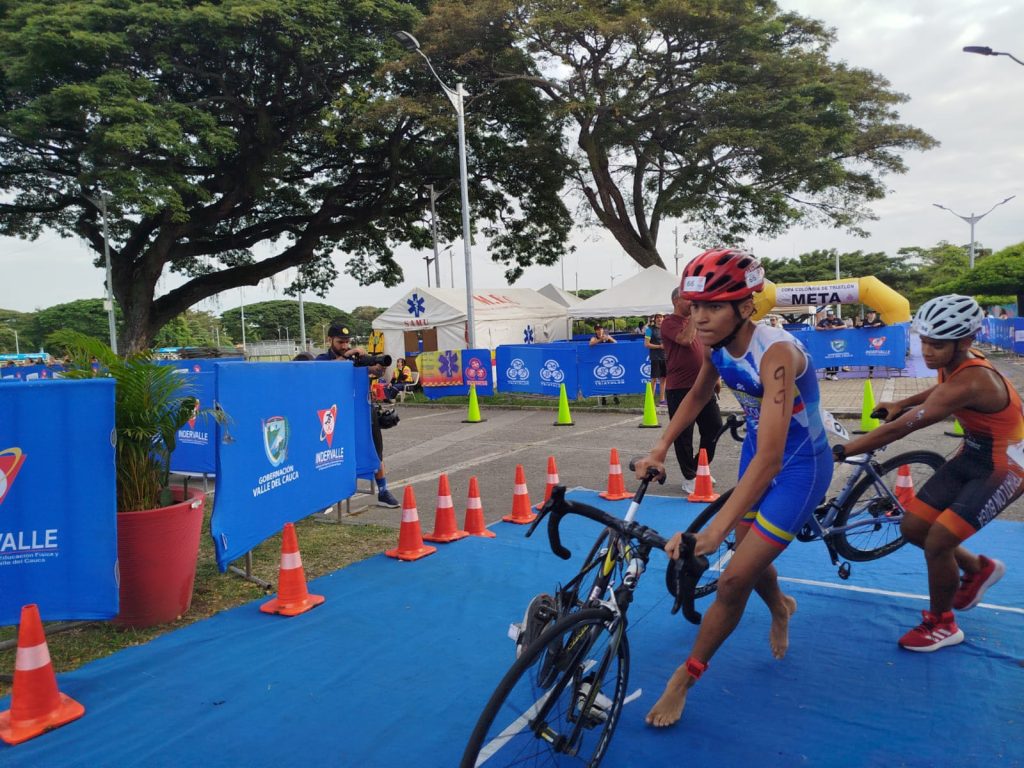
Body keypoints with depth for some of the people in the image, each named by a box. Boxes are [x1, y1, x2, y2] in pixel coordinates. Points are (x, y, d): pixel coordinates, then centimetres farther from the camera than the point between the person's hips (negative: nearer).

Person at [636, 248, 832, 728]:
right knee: (751, 558, 21)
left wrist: (715, 529, -47)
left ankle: (683, 680, 14)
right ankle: (780, 608, 56)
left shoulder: (776, 352, -34)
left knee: (733, 582, -7)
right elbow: (697, 395, 11)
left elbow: (770, 459, -41)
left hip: (799, 465, -7)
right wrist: (662, 447, 1)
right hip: (757, 451, 7)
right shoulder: (718, 343, -12)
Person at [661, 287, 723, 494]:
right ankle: (689, 477, 12)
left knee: (714, 427, 9)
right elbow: (686, 339, -24)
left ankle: (700, 469, 27)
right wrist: (693, 316, -15)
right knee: (683, 434, 0)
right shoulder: (669, 323, -6)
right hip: (680, 389, -7)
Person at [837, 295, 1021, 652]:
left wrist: (838, 452, -36)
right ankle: (980, 568, 33)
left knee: (937, 541, -14)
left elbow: (899, 429, -38)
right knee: (913, 527, 4)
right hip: (972, 455, 8)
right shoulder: (953, 363, -7)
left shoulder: (970, 382, -34)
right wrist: (900, 404, 8)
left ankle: (941, 625, 11)